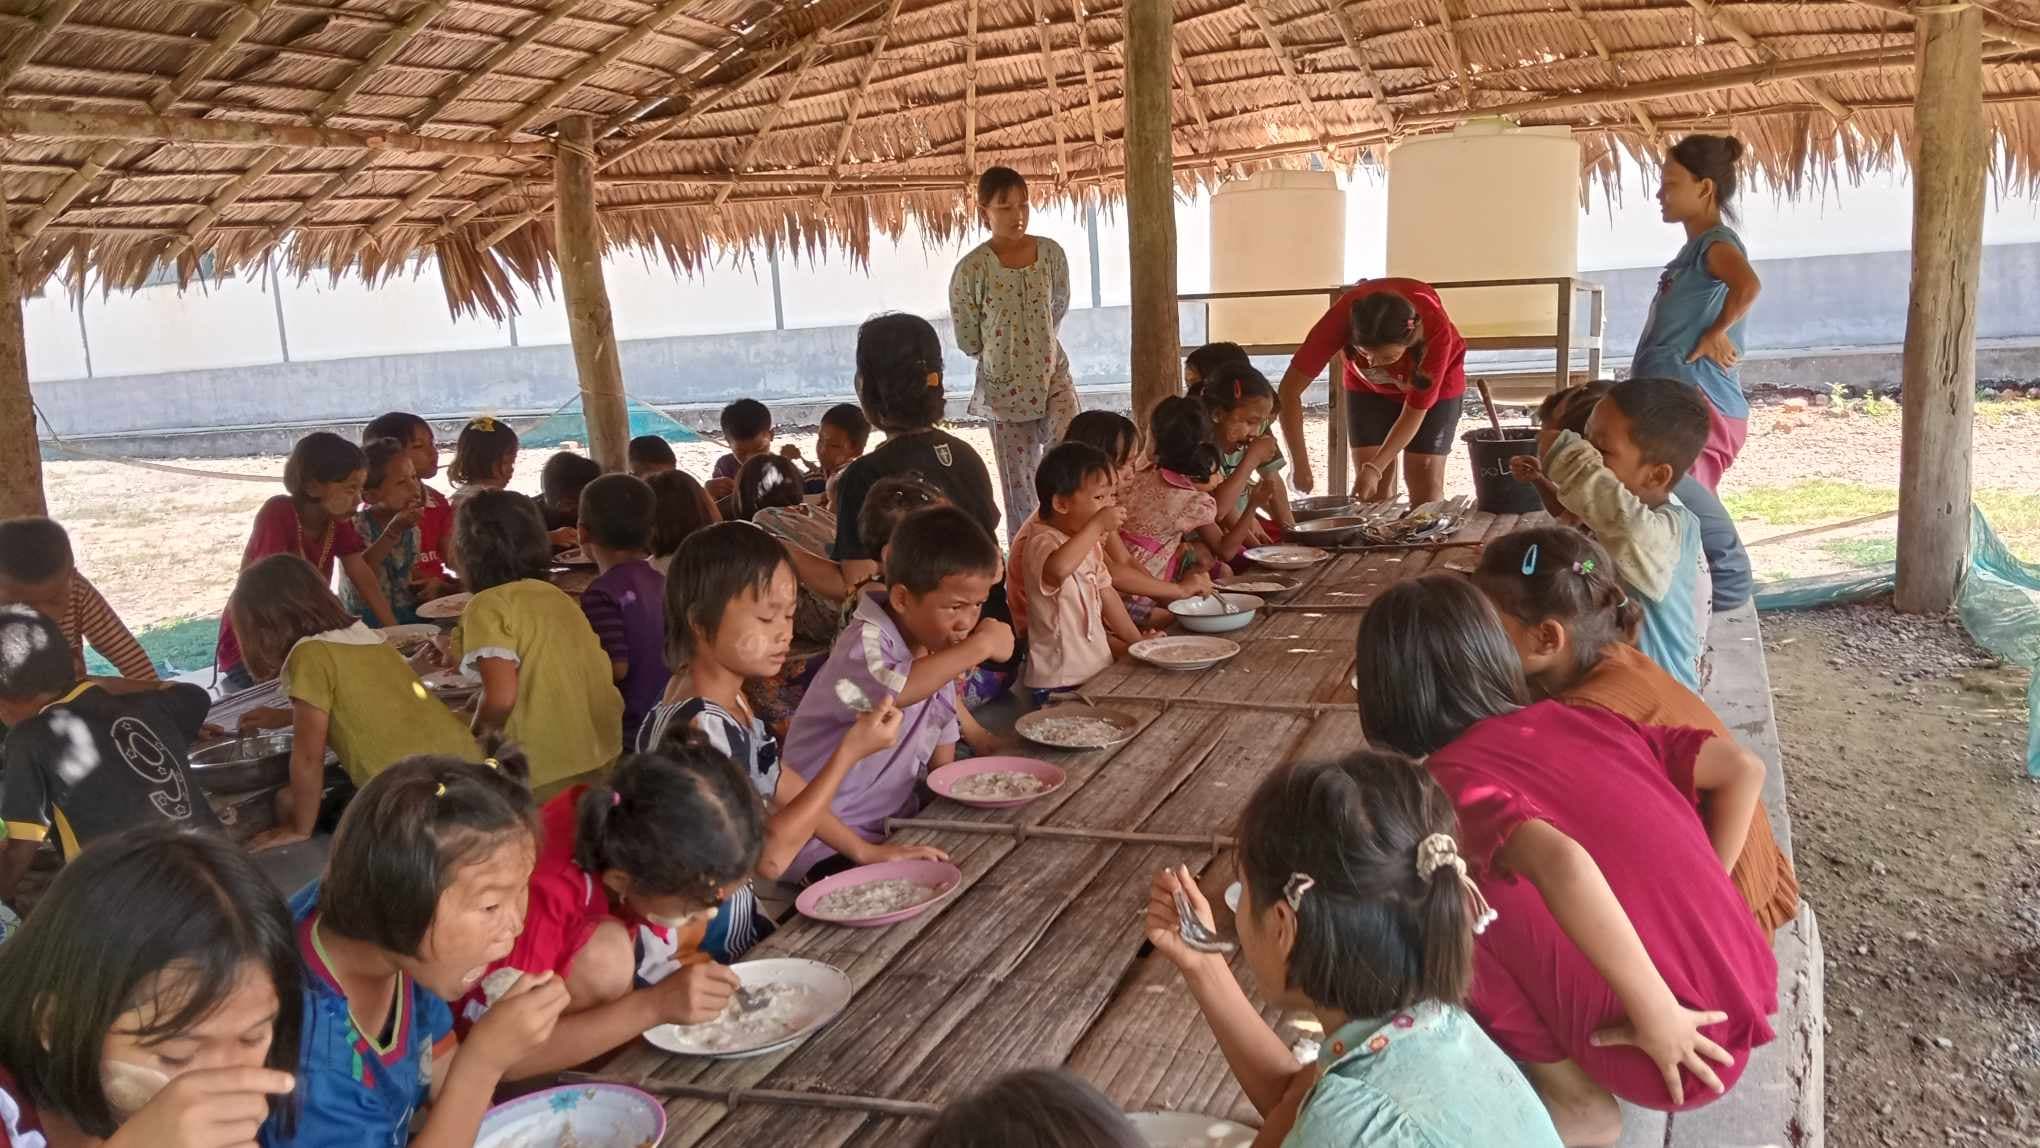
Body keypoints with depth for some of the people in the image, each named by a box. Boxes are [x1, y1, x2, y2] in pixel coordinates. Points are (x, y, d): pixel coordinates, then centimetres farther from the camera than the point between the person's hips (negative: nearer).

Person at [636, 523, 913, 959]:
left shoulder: (729, 694, 0)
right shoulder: (693, 730, -28)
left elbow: (779, 782, 12)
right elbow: (769, 855, -26)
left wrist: (863, 850, 9)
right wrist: (851, 750, -25)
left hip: (736, 911, 8)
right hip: (704, 947, -8)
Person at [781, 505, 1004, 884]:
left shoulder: (936, 648, 6)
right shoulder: (865, 643, -20)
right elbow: (889, 690, -46)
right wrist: (979, 646, -35)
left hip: (895, 830, 8)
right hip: (828, 841, -8)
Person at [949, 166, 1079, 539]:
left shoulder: (1051, 252, -2)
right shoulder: (971, 268, -13)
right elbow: (967, 340, -5)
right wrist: (1003, 356, 7)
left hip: (1053, 376, 2)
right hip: (1004, 389, -2)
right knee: (1019, 487, 6)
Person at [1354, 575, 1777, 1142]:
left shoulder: (1452, 777, -13)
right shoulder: (1576, 719, 6)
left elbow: (1559, 863, -32)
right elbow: (1743, 769, 7)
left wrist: (1657, 1015, -21)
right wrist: (1695, 898, 12)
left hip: (1672, 1055, -7)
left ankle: (1577, 1101, 7)